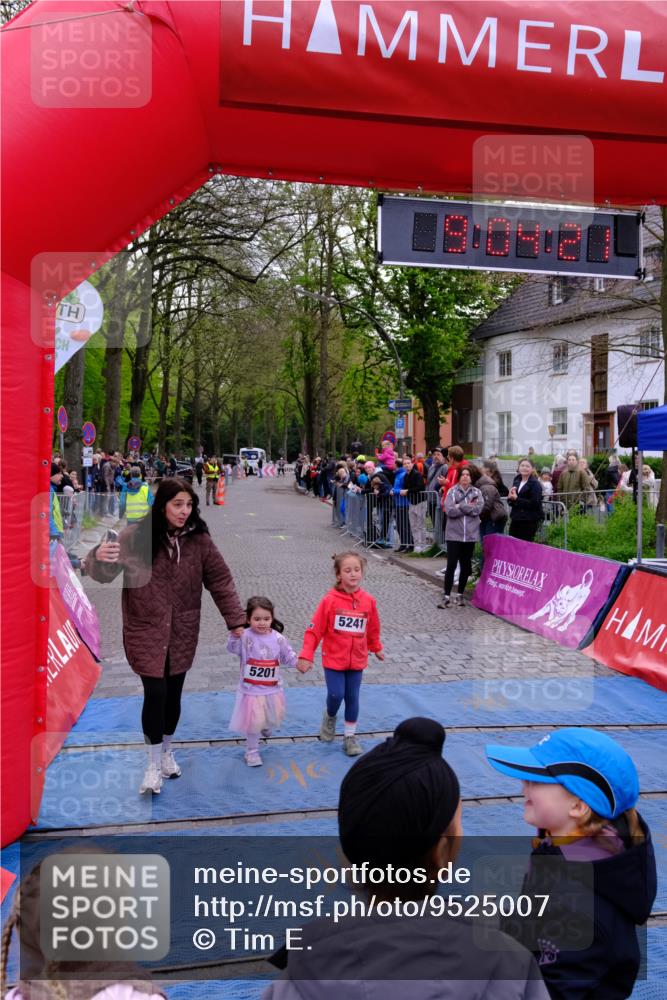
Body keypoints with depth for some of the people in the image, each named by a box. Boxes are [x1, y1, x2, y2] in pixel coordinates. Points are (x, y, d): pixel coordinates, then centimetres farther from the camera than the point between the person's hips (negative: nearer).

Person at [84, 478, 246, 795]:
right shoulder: (135, 536, -12)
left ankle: (166, 752, 36)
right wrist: (99, 558, -32)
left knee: (173, 695, 12)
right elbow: (104, 574, -8)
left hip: (182, 633, 3)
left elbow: (220, 581, 0)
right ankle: (153, 764, 13)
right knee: (155, 693, -8)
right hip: (145, 630, -2)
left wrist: (236, 620, -5)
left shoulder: (199, 539, -4)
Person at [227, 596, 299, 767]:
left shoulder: (278, 638, -5)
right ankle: (252, 752, 22)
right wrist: (235, 634, -49)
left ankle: (266, 728, 57)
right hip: (251, 690, -4)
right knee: (253, 722, 1)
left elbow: (288, 656, 4)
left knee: (274, 719, 21)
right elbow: (232, 648, -31)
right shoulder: (245, 637, -15)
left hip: (273, 689, 4)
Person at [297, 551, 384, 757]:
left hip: (357, 661, 3)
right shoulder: (330, 600, -14)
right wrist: (306, 655, -16)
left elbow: (373, 629, 12)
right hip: (333, 659, -3)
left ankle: (350, 736, 26)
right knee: (335, 694, -7)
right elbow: (315, 629, -12)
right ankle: (330, 717, 27)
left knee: (352, 698, 9)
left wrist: (376, 648, 23)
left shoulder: (368, 601, -5)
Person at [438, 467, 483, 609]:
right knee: (451, 565, -6)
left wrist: (460, 506, -13)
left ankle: (460, 594, 22)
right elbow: (449, 511, -13)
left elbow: (478, 509, -12)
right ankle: (447, 596, -1)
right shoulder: (452, 491, 0)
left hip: (470, 534, 2)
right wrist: (468, 507, -11)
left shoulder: (477, 492, 5)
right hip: (454, 534, -2)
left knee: (466, 565, 10)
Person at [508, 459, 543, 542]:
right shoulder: (516, 481, 13)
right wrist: (510, 497, -7)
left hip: (529, 521, -6)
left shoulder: (535, 484, -7)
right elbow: (510, 501, 17)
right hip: (516, 519, 6)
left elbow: (535, 503, -17)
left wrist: (516, 499, -16)